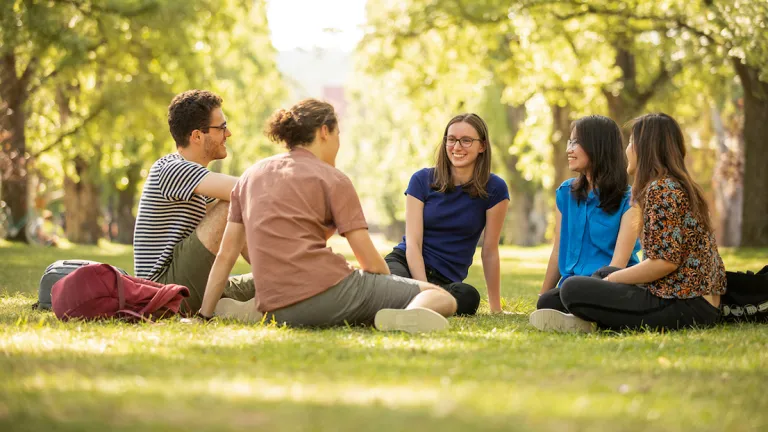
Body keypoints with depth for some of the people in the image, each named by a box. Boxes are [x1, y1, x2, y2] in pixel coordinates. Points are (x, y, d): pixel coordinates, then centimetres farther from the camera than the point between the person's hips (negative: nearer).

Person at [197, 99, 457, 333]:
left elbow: (225, 254, 16)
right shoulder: (333, 179, 3)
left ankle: (238, 311, 4)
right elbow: (370, 261, -2)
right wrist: (393, 292, 17)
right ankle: (408, 316, -35)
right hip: (330, 289, -5)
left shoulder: (250, 176, 18)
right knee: (442, 298, 0)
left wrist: (205, 314, 23)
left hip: (276, 310, 5)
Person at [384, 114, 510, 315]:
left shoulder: (494, 189, -1)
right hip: (404, 262, -2)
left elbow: (489, 251, 3)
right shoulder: (422, 180, 0)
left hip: (445, 280, 2)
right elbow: (413, 243, -5)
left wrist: (496, 309, 4)